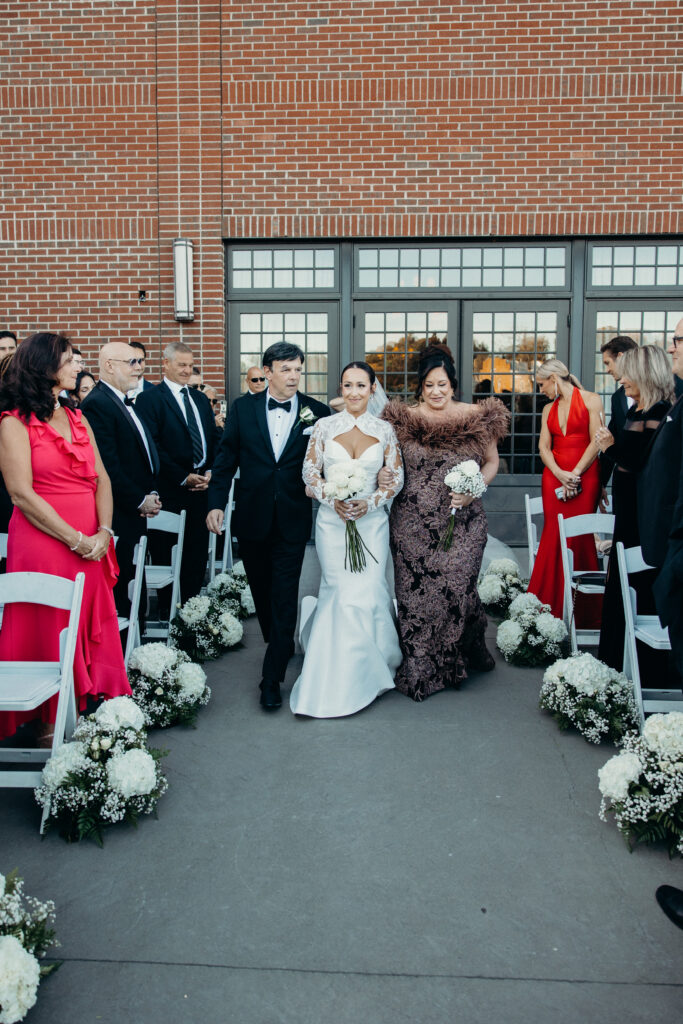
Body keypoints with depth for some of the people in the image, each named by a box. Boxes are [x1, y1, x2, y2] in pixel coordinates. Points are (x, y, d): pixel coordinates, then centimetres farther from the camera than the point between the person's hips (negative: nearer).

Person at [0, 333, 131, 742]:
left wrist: (104, 533, -7)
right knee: (51, 634, 2)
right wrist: (76, 540, -14)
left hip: (93, 546, 6)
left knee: (93, 630, 8)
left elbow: (101, 479, 8)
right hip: (43, 545, -6)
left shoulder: (78, 418, 13)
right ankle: (54, 726, 16)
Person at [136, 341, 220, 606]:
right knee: (168, 553, 3)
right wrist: (183, 478, -14)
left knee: (198, 552, 8)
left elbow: (215, 438, 15)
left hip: (203, 485, 6)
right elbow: (152, 446, -12)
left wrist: (211, 472, -1)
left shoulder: (201, 399, 16)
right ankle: (168, 610, 15)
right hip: (171, 490, -6)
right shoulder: (149, 398, -5)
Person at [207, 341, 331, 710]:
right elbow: (226, 459, 3)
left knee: (284, 597, -3)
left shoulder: (317, 412, -1)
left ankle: (272, 678, 4)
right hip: (251, 518, 2)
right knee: (261, 592, 16)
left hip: (292, 522, -2)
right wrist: (216, 503, -6)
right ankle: (281, 647, 39)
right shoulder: (243, 408, 2)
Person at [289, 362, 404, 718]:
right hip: (332, 521, 0)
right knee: (341, 592, -1)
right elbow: (309, 471, 2)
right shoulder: (325, 426, 2)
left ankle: (366, 670, 21)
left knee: (369, 591, -3)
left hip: (372, 522, 1)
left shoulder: (384, 430, 4)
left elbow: (397, 477, 4)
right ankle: (343, 677, 19)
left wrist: (370, 502, -11)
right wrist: (332, 500, -13)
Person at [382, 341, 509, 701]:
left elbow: (492, 461, 12)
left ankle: (469, 648, 26)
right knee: (415, 591, 3)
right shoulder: (404, 419, 4)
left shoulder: (477, 418, 3)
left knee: (457, 587, -5)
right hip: (412, 523, 1)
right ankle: (419, 671, 20)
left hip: (461, 522, -1)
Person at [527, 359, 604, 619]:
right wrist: (561, 475, -9)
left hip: (584, 476, -4)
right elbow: (544, 447, 8)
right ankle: (553, 606, 6)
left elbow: (596, 442, -5)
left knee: (579, 538, -6)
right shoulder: (548, 408, 16)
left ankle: (581, 610, 4)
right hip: (554, 477, 4)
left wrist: (575, 474, -12)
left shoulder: (590, 400, 2)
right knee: (553, 537, -1)